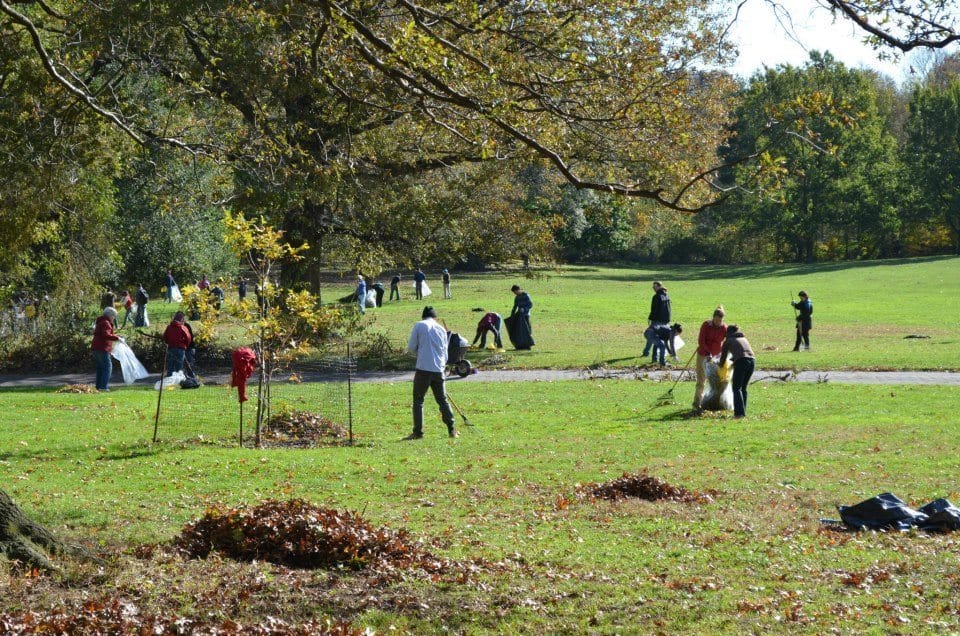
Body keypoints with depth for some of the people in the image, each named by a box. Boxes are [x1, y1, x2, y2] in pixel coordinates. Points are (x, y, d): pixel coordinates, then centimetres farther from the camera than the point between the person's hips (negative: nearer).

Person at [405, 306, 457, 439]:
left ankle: (418, 432, -2)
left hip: (423, 368, -4)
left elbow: (411, 348, 1)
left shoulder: (419, 325, 1)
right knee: (442, 400, 13)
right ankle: (452, 430, 10)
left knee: (418, 400, 3)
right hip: (438, 369, 4)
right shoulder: (441, 329, 14)